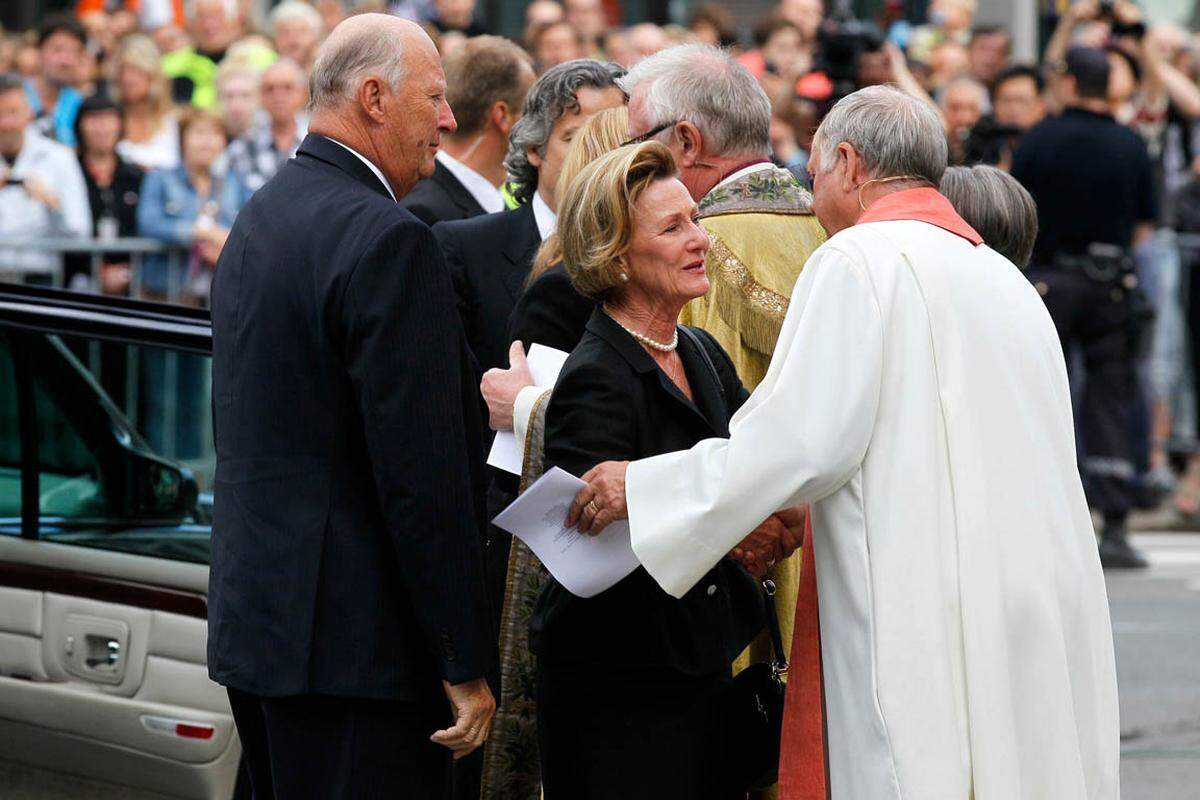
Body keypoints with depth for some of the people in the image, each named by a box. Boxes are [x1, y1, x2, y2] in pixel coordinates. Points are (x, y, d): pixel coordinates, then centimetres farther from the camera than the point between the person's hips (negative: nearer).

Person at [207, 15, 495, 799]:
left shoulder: (259, 220, 15)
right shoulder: (389, 241, -16)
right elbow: (424, 473, -19)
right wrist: (466, 664, -16)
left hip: (253, 618, 10)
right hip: (353, 641, -10)